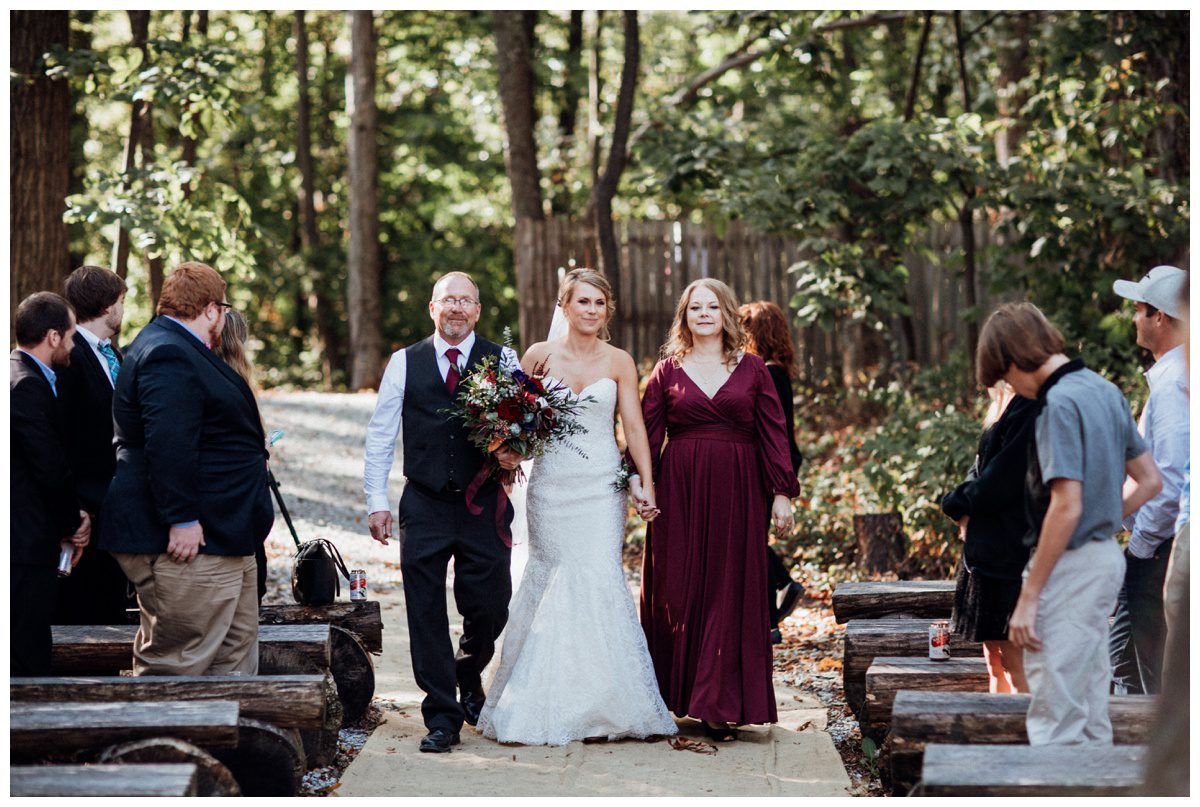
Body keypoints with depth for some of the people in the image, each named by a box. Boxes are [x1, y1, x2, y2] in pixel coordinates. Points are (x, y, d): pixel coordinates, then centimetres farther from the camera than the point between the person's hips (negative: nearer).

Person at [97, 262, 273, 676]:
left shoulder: (178, 350, 19)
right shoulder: (169, 355, -17)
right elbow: (167, 444, -26)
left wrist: (252, 451, 41)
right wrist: (182, 519, -28)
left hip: (221, 537, 12)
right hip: (187, 540, -12)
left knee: (235, 657, 14)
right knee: (176, 663, -7)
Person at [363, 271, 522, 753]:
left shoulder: (502, 361, 5)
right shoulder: (404, 363, 6)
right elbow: (380, 436, 7)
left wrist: (516, 451, -19)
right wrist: (376, 501, 1)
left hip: (484, 504, 0)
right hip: (425, 507, 0)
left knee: (490, 608, 2)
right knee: (426, 613, 0)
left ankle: (468, 678, 34)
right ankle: (442, 717, 8)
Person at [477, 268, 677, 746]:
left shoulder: (619, 363, 4)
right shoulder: (540, 355, 4)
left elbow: (634, 426, 2)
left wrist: (645, 484, -5)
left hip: (602, 485, 0)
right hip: (551, 484, 0)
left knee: (600, 577, -9)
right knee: (554, 578, -2)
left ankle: (603, 701, 0)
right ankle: (549, 703, 8)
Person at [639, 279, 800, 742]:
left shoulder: (752, 369, 7)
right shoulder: (668, 370, 8)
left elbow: (773, 433, 4)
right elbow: (648, 434, 5)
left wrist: (782, 493, -2)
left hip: (738, 492, 0)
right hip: (680, 491, 0)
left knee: (731, 591, -1)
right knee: (677, 590, 1)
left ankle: (720, 707, 4)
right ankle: (679, 695, 14)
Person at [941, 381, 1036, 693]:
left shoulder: (1027, 408, -16)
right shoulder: (1003, 406, 15)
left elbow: (1005, 477, -20)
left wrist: (960, 503, -5)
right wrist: (965, 506, 0)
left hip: (1010, 547, -10)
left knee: (1013, 659, -6)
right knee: (994, 657, 14)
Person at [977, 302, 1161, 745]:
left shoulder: (1059, 403, -17)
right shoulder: (1105, 391, 11)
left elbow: (1067, 507, -22)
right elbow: (1150, 481, 17)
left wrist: (1028, 597, -19)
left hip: (1071, 566, -10)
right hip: (1107, 557, 10)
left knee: (1054, 715, -7)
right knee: (1091, 712, 16)